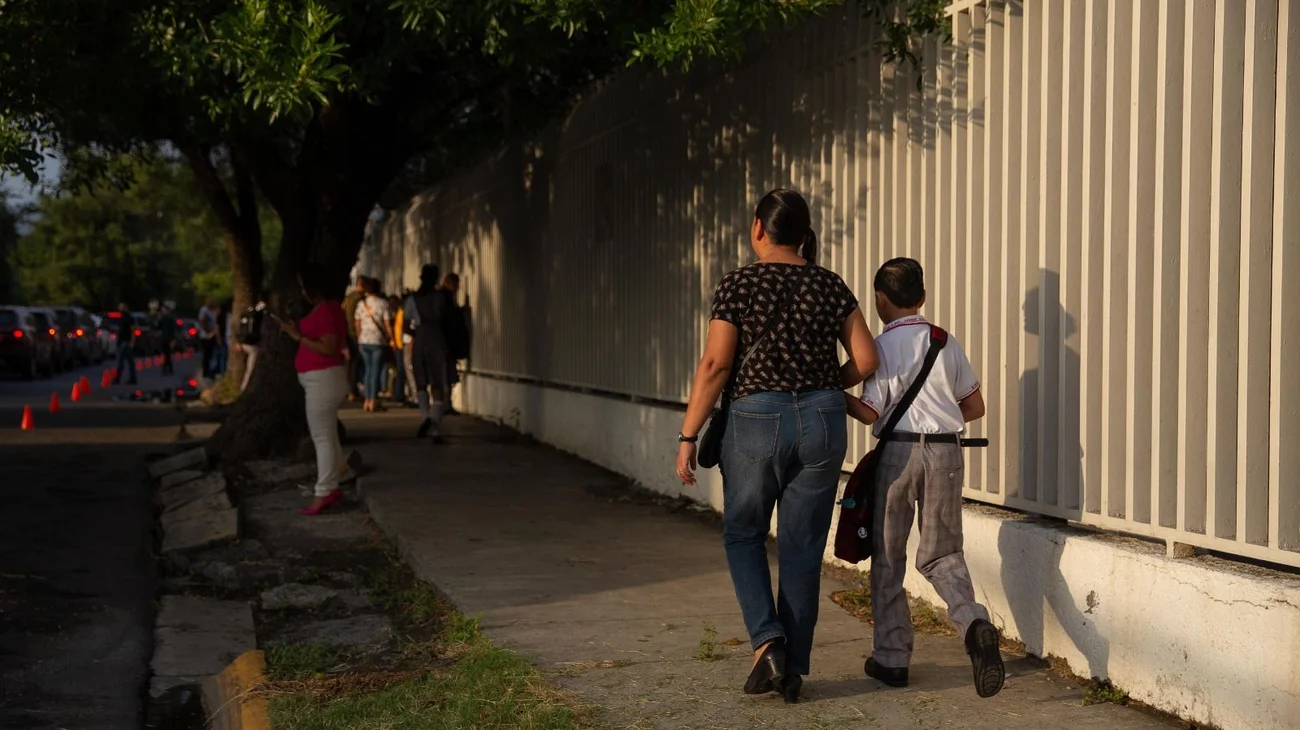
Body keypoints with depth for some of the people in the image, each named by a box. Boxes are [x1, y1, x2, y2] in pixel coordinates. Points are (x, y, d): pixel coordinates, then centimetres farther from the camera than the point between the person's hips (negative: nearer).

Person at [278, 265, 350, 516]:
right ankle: (332, 487, 17)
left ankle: (323, 493, -10)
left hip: (323, 380, -11)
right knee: (327, 436, 13)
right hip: (320, 380, 11)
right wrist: (296, 331, 12)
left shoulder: (326, 311, -18)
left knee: (322, 437, -10)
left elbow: (329, 348, -24)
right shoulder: (322, 309, 15)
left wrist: (298, 337, -21)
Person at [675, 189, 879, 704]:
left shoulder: (738, 285, -4)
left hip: (757, 418, -3)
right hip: (823, 422, 3)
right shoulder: (830, 286, 5)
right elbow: (865, 360, 4)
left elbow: (715, 365, -8)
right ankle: (793, 667, 14)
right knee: (803, 547, 10)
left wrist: (688, 436, -4)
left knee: (744, 535, 16)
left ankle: (767, 642, -2)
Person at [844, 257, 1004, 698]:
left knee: (888, 558, 10)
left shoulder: (882, 346, -6)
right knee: (941, 554, 13)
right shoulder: (946, 342, 7)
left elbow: (869, 412, -10)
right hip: (946, 451, 3)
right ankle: (974, 622, -14)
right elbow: (975, 407, 10)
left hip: (898, 451, -3)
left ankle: (892, 657, 14)